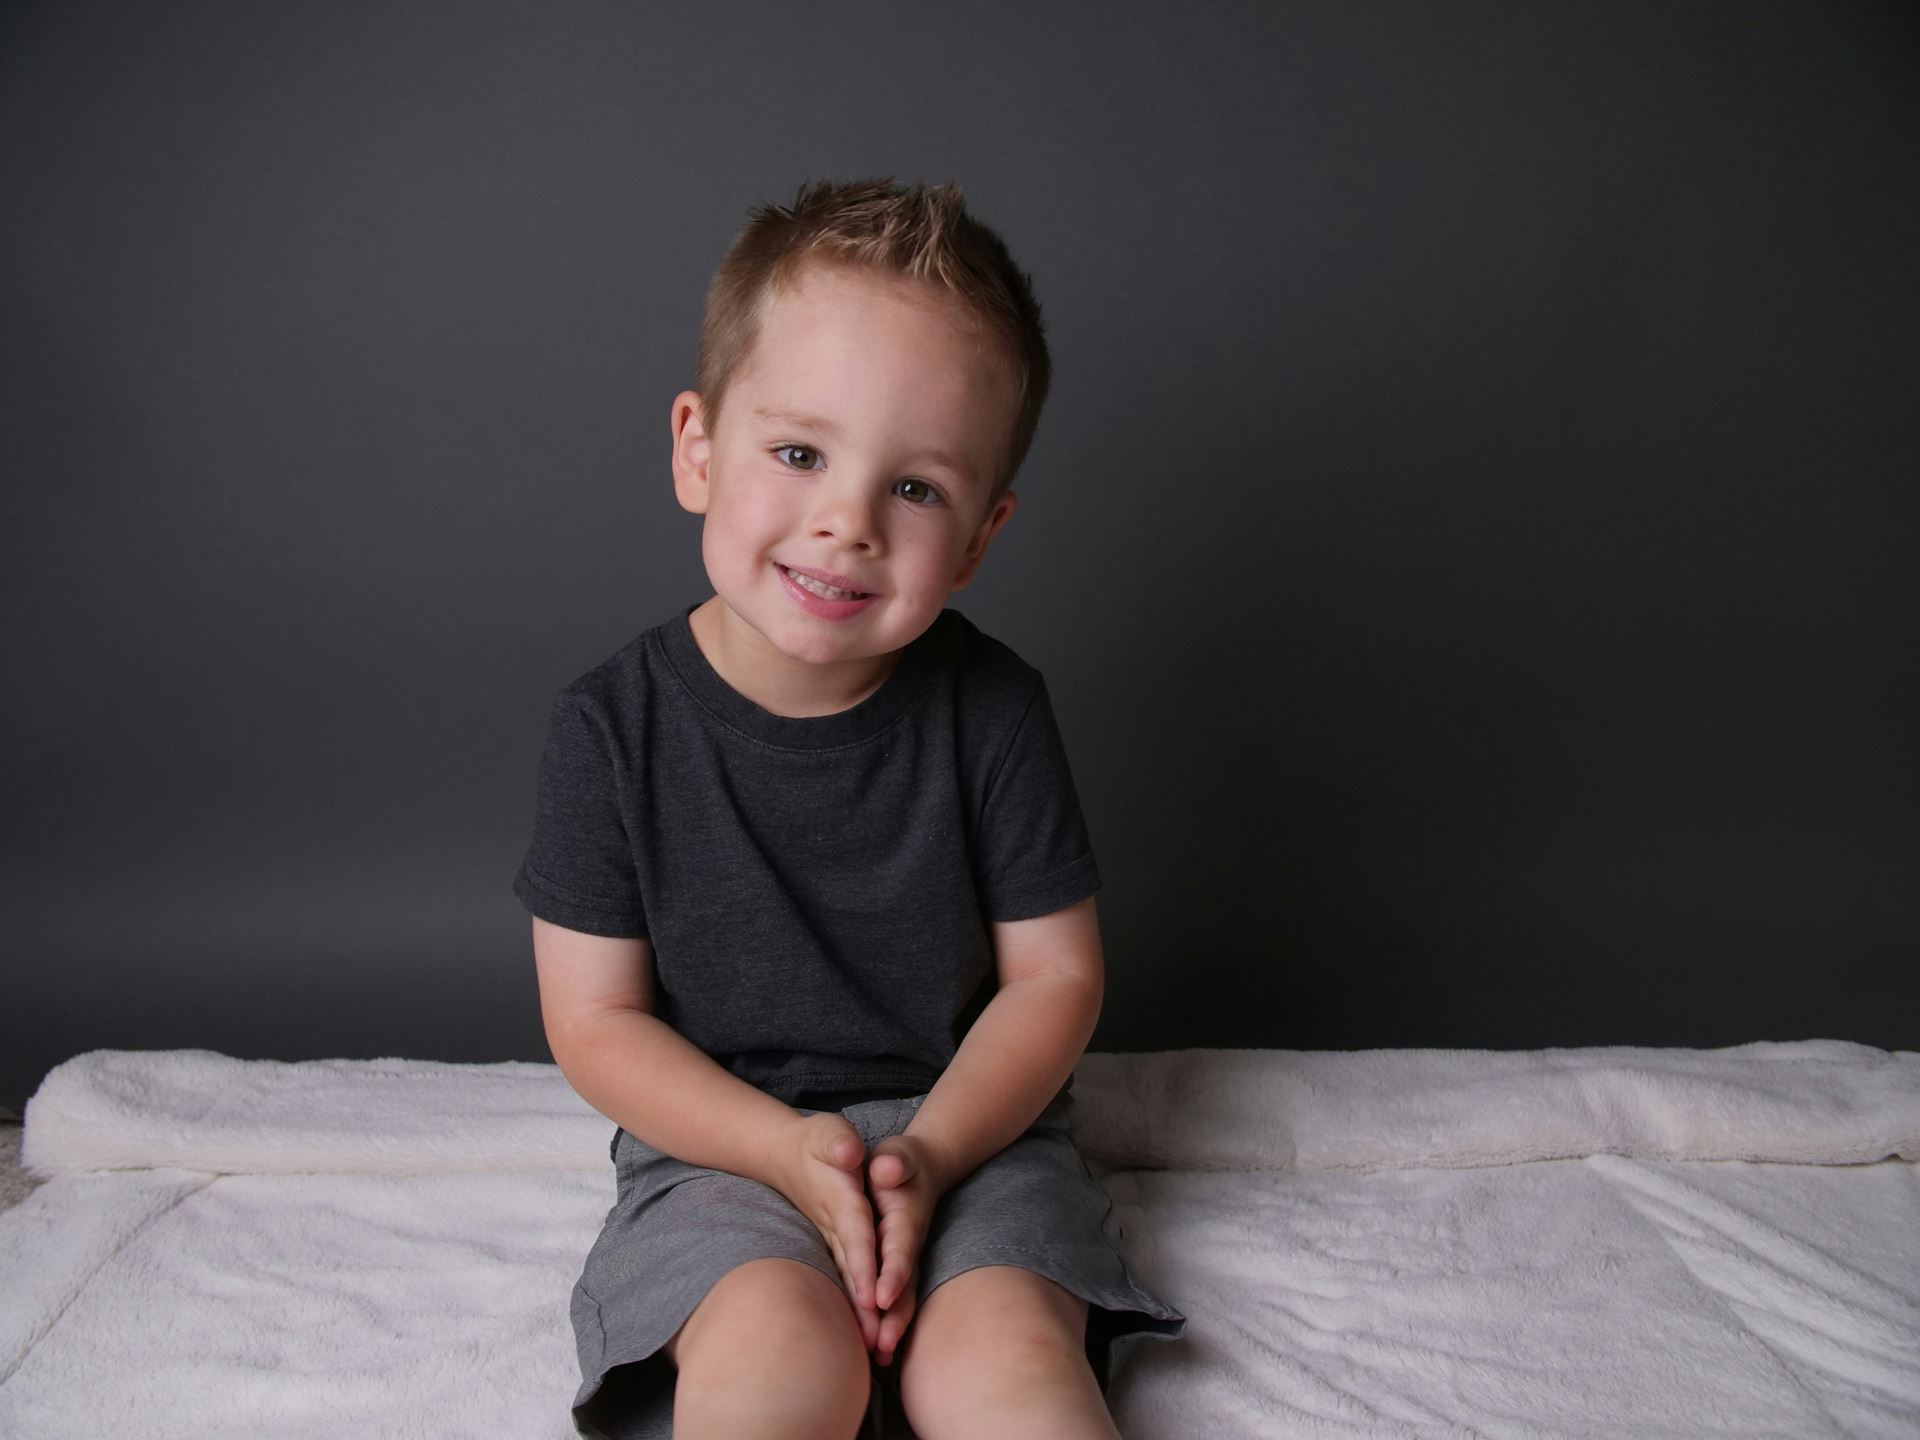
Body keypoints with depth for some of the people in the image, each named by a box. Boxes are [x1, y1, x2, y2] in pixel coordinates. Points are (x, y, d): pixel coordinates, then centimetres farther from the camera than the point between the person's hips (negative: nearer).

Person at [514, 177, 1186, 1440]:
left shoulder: (990, 706, -8)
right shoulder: (615, 724, -10)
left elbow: (1056, 973, -2)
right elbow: (597, 1019, -5)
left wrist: (928, 1153, -17)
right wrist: (790, 1152, -18)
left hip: (969, 1123, 1)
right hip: (722, 1140, 0)